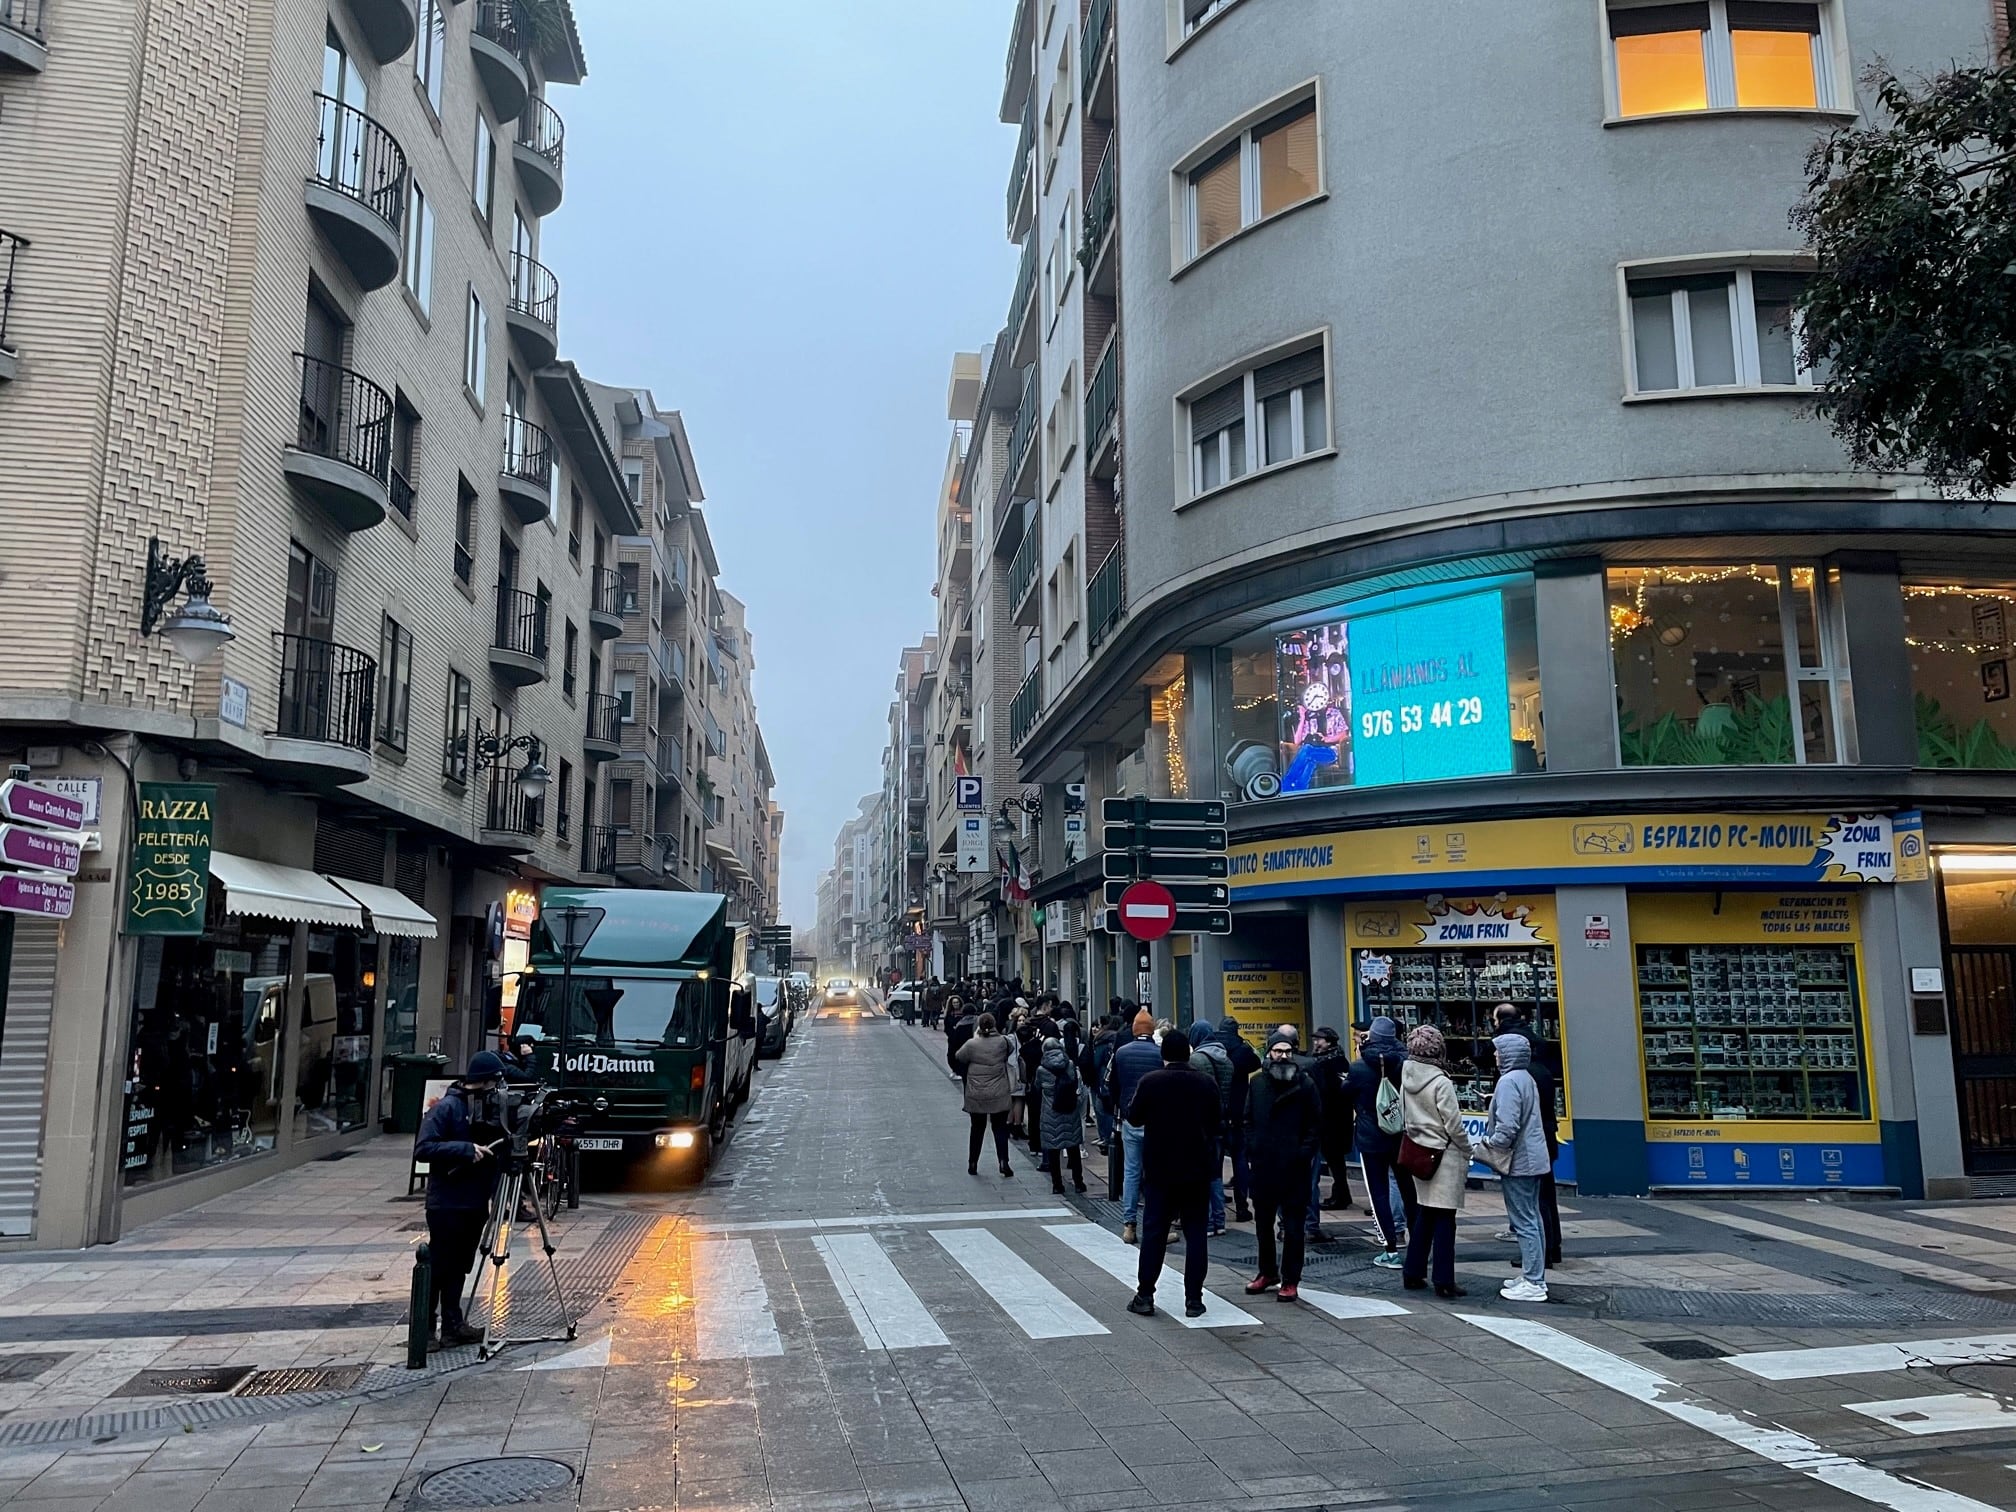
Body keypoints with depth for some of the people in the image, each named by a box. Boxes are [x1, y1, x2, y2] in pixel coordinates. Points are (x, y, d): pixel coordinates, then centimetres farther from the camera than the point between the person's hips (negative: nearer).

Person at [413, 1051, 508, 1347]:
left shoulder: (489, 1106, 9)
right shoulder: (446, 1108, -11)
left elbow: (494, 1150, 17)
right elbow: (423, 1149, -18)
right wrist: (466, 1149, -23)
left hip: (475, 1203, 7)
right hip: (447, 1203, -6)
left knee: (458, 1267, 11)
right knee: (439, 1267, 0)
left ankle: (453, 1326, 16)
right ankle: (425, 1328, 10)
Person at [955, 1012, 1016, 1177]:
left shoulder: (972, 1044, -13)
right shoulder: (1002, 1042, -9)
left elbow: (958, 1057, 3)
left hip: (976, 1096, 0)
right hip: (999, 1096, 0)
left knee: (977, 1128, 13)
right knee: (1000, 1128, 8)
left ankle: (973, 1164, 19)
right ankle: (1003, 1162, -2)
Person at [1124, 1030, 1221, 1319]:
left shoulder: (1150, 1082, -11)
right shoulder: (1206, 1084, -3)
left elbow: (1134, 1118, -2)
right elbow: (1215, 1124, 7)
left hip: (1159, 1168, -1)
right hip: (1197, 1170, 1)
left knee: (1154, 1233, 6)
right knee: (1196, 1233, 7)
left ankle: (1145, 1296, 9)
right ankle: (1193, 1299, 7)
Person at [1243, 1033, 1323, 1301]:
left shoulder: (1305, 1084, -4)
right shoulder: (1258, 1083, 5)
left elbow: (1315, 1125, -2)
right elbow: (1248, 1120, 11)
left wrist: (1305, 1153, -10)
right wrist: (1252, 1148, 1)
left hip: (1294, 1166, -4)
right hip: (1263, 1165, 4)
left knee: (1292, 1226, 3)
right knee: (1263, 1222, 15)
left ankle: (1290, 1280, 11)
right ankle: (1267, 1272, 30)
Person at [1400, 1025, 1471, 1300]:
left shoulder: (1407, 1080, 2)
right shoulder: (1441, 1083, -17)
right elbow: (1454, 1125, -14)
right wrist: (1467, 1153, -1)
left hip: (1419, 1153, 6)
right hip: (1444, 1156, -6)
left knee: (1423, 1213, 15)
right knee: (1444, 1218, 0)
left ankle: (1413, 1272, 20)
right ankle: (1444, 1281, 4)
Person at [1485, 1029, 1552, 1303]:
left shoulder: (1508, 1082, -19)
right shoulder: (1528, 1079, 12)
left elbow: (1507, 1126, -26)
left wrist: (1491, 1142, -10)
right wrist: (1493, 1140, 16)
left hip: (1518, 1162, -10)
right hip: (1533, 1159, 10)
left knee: (1524, 1223, -4)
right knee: (1532, 1219, 15)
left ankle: (1533, 1283, 1)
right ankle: (1534, 1277, 24)